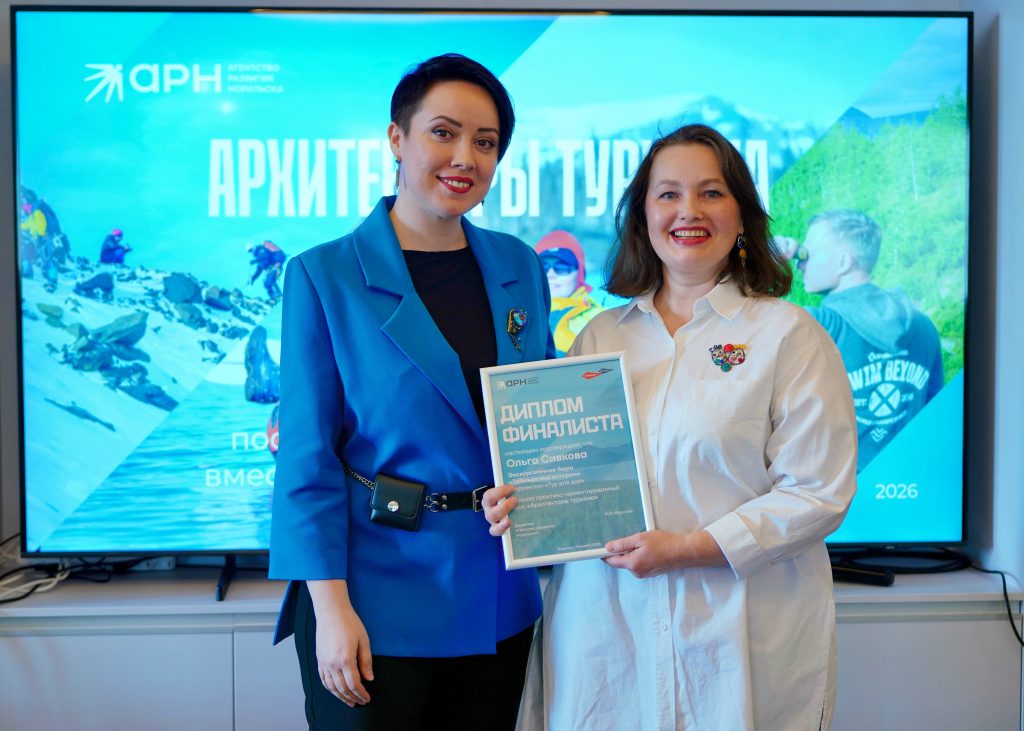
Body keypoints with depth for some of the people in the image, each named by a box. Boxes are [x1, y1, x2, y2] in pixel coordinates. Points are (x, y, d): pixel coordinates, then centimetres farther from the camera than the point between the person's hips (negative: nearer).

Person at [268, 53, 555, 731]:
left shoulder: (519, 267, 5)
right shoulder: (325, 276, -7)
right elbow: (307, 455, -9)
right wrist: (330, 607, -14)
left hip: (499, 595, 4)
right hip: (378, 596, -4)